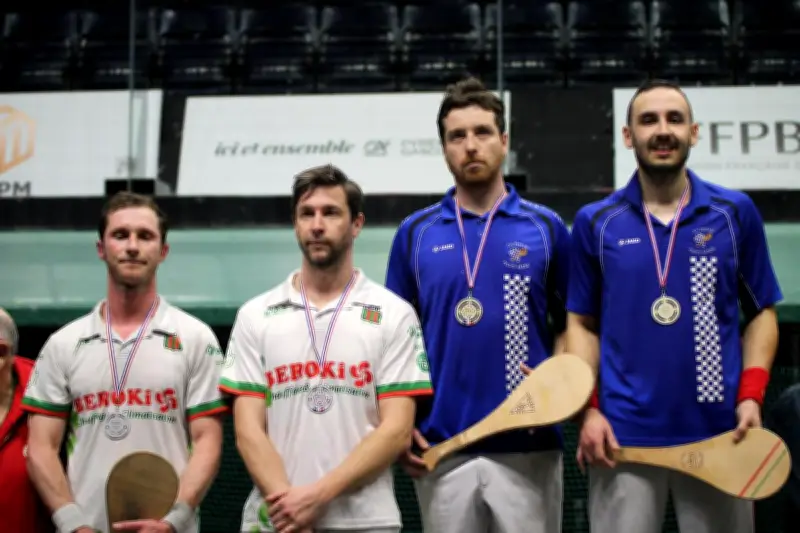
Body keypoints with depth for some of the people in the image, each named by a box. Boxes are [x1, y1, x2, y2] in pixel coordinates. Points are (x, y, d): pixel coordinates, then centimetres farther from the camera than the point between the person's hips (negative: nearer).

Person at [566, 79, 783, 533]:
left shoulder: (736, 213, 4)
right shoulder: (595, 222, 4)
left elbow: (762, 312, 8)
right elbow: (582, 322, 8)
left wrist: (752, 396, -6)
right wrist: (588, 409, -5)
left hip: (718, 432, 1)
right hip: (623, 435, 0)